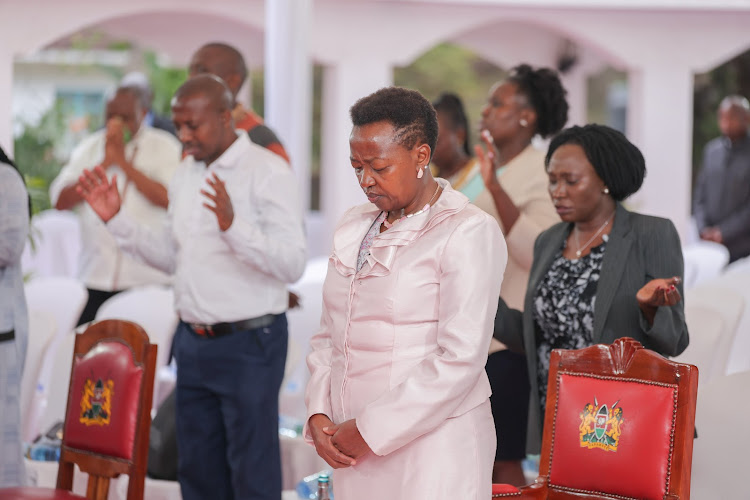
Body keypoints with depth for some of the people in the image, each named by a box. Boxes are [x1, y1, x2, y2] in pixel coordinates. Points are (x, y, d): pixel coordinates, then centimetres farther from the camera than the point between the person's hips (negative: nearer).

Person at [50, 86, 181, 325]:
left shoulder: (164, 148, 2)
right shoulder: (89, 148, 12)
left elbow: (168, 198, -15)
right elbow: (61, 201, 2)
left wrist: (122, 160, -10)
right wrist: (104, 164, -6)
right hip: (96, 277, 3)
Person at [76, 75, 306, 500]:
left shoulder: (268, 172, -12)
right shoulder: (187, 174, 12)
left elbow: (293, 264, -20)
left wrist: (233, 226, -33)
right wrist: (117, 220, 10)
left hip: (248, 342, -7)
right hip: (194, 342, 7)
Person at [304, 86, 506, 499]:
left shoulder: (469, 233, -9)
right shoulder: (353, 228, 13)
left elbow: (460, 360, -17)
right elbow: (328, 337, 15)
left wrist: (371, 430, -15)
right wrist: (318, 414, -1)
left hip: (432, 453, -6)